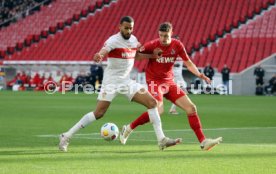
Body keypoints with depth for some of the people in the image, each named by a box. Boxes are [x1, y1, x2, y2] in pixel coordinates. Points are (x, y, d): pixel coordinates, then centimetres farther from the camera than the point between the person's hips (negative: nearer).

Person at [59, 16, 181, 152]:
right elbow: (103, 51, -33)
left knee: (152, 102, -4)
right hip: (111, 81, -7)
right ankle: (66, 137, -4)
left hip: (126, 81, 7)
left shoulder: (133, 40, 8)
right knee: (99, 113, -13)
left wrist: (153, 55, 13)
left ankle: (161, 140, -1)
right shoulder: (113, 40, -14)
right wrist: (99, 56, -58)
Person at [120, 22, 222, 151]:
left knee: (191, 108, -2)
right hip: (155, 81, -5)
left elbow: (188, 63, 6)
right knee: (158, 110, -28)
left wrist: (199, 75, -9)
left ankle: (203, 141, 1)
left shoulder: (177, 45, -1)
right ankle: (128, 128, -10)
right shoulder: (152, 45, -12)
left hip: (169, 82, 5)